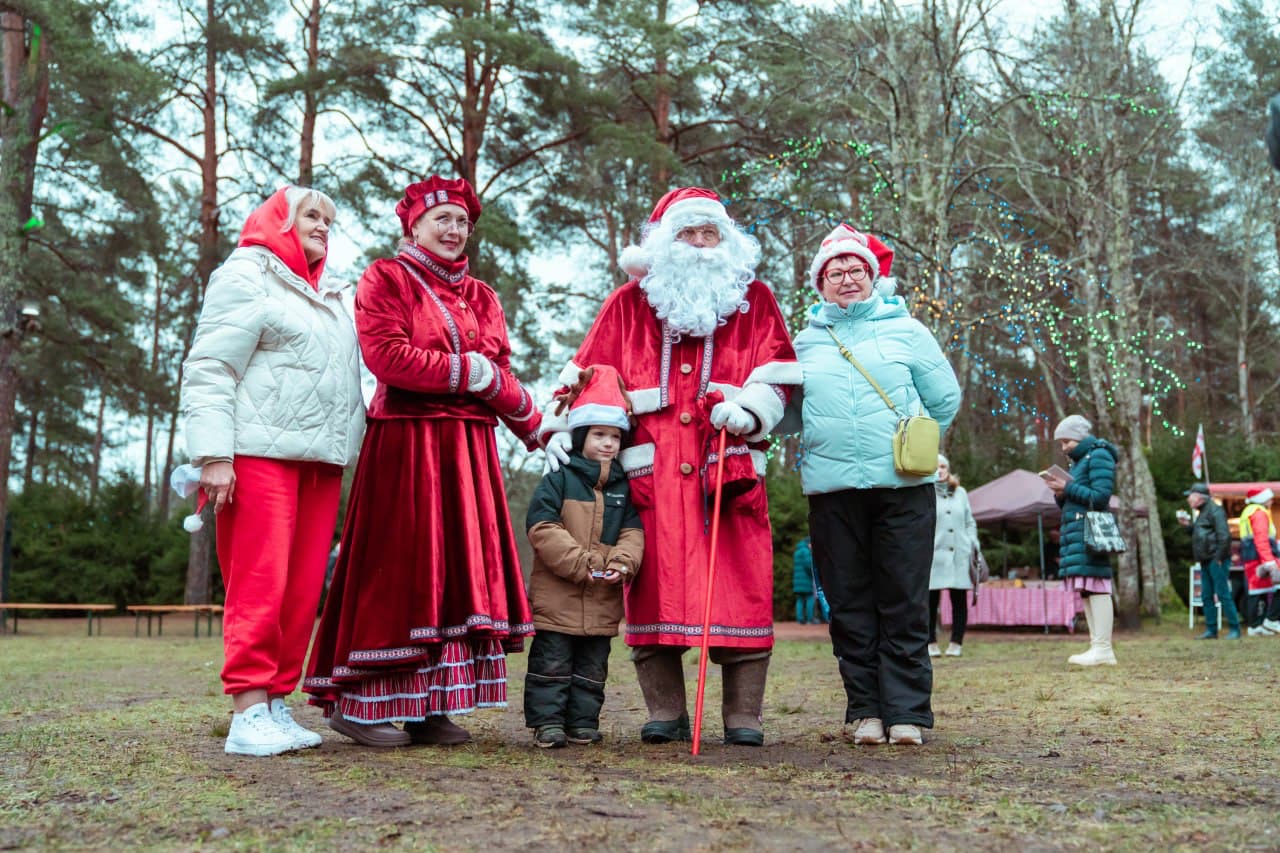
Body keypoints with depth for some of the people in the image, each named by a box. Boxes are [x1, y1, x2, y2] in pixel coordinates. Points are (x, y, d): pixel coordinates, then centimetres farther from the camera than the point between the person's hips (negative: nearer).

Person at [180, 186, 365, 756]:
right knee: (260, 582, -10)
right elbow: (208, 371, -6)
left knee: (304, 589, 3)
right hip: (261, 454, -7)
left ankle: (276, 704, 9)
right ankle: (248, 714, -7)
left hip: (321, 461, 7)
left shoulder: (335, 297, 25)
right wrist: (214, 454, -15)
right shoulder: (246, 277, 3)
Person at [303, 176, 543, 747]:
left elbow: (499, 375, 16)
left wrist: (535, 426, 4)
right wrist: (470, 371, -9)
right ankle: (360, 703, 1)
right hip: (404, 444, -6)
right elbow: (387, 355, -12)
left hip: (469, 449, 6)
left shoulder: (481, 297, 20)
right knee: (396, 568, -7)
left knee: (461, 567, 3)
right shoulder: (385, 279, 3)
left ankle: (429, 706, 8)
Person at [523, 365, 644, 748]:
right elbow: (542, 528, -13)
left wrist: (623, 562, -14)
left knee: (593, 665, 12)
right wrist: (580, 563, -18)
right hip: (557, 593, -4)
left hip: (603, 598, 5)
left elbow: (633, 530, 6)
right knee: (552, 661, 1)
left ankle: (583, 721, 21)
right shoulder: (558, 478, -4)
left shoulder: (622, 485, 10)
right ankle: (547, 721, 10)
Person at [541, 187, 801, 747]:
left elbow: (777, 373, 5)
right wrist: (563, 427, -3)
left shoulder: (754, 300, 14)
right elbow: (588, 373, 11)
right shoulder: (628, 304, 15)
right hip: (649, 470, 1)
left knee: (741, 589, -3)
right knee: (653, 592, 0)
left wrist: (748, 411, -15)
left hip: (730, 467, 0)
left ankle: (743, 717, 7)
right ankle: (665, 713, 10)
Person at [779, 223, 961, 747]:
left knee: (904, 604, 0)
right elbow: (789, 414, 14)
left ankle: (907, 711, 7)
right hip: (832, 490, 2)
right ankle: (866, 709, 14)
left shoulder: (906, 331, 10)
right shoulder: (806, 342, 14)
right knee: (849, 604, 5)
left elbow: (946, 399, 14)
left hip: (903, 488, -1)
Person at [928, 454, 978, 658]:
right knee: (931, 599, -3)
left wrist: (973, 544, 8)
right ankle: (931, 643, 5)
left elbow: (970, 523, 19)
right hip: (933, 555, -3)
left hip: (959, 554, 3)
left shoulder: (960, 493, 17)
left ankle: (956, 643, 8)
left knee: (960, 599, 1)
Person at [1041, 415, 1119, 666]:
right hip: (1076, 531, 9)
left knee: (1096, 587, -12)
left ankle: (1103, 649, -14)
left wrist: (1067, 488, -10)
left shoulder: (1098, 455, -2)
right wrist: (1061, 495, 6)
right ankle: (1097, 647, 7)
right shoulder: (1078, 461, 24)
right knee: (1085, 589, 6)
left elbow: (1100, 497, -13)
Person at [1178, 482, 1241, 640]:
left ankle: (1235, 629, -2)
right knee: (1206, 596, 9)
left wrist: (1219, 557, -19)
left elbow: (1224, 536, -19)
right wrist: (1189, 525, 14)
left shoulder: (1215, 510, -11)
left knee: (1223, 594, -8)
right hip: (1206, 561, 10)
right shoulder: (1203, 512, 20)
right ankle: (1211, 630, 14)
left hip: (1216, 561, -10)